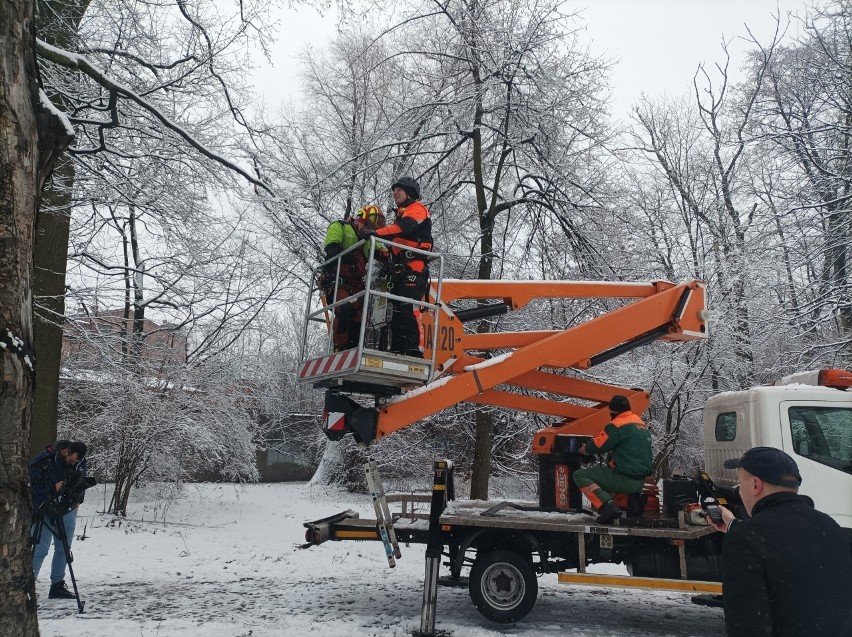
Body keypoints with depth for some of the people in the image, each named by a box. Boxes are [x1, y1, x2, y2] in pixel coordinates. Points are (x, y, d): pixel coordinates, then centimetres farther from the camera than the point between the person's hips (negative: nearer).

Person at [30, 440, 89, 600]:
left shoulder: (80, 462, -4)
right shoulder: (45, 459, -19)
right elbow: (33, 483, -14)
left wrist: (77, 500, -1)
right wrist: (53, 487, -25)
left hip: (67, 509, 5)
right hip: (45, 510, -5)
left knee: (64, 549, 7)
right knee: (40, 549, -9)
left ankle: (57, 585, 17)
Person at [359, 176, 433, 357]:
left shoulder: (417, 208, 4)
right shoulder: (400, 215, 33)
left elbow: (404, 227, -18)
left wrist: (377, 233, -28)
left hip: (413, 268, -9)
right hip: (399, 270, 9)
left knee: (409, 310, -20)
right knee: (397, 312, 4)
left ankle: (415, 351, -25)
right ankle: (397, 351, 3)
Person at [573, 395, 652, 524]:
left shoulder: (618, 425, -14)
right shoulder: (640, 424, 14)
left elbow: (598, 445, -10)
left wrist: (584, 449, 11)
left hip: (625, 479, -9)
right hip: (639, 482, 9)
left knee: (579, 475, -6)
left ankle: (607, 506, -21)